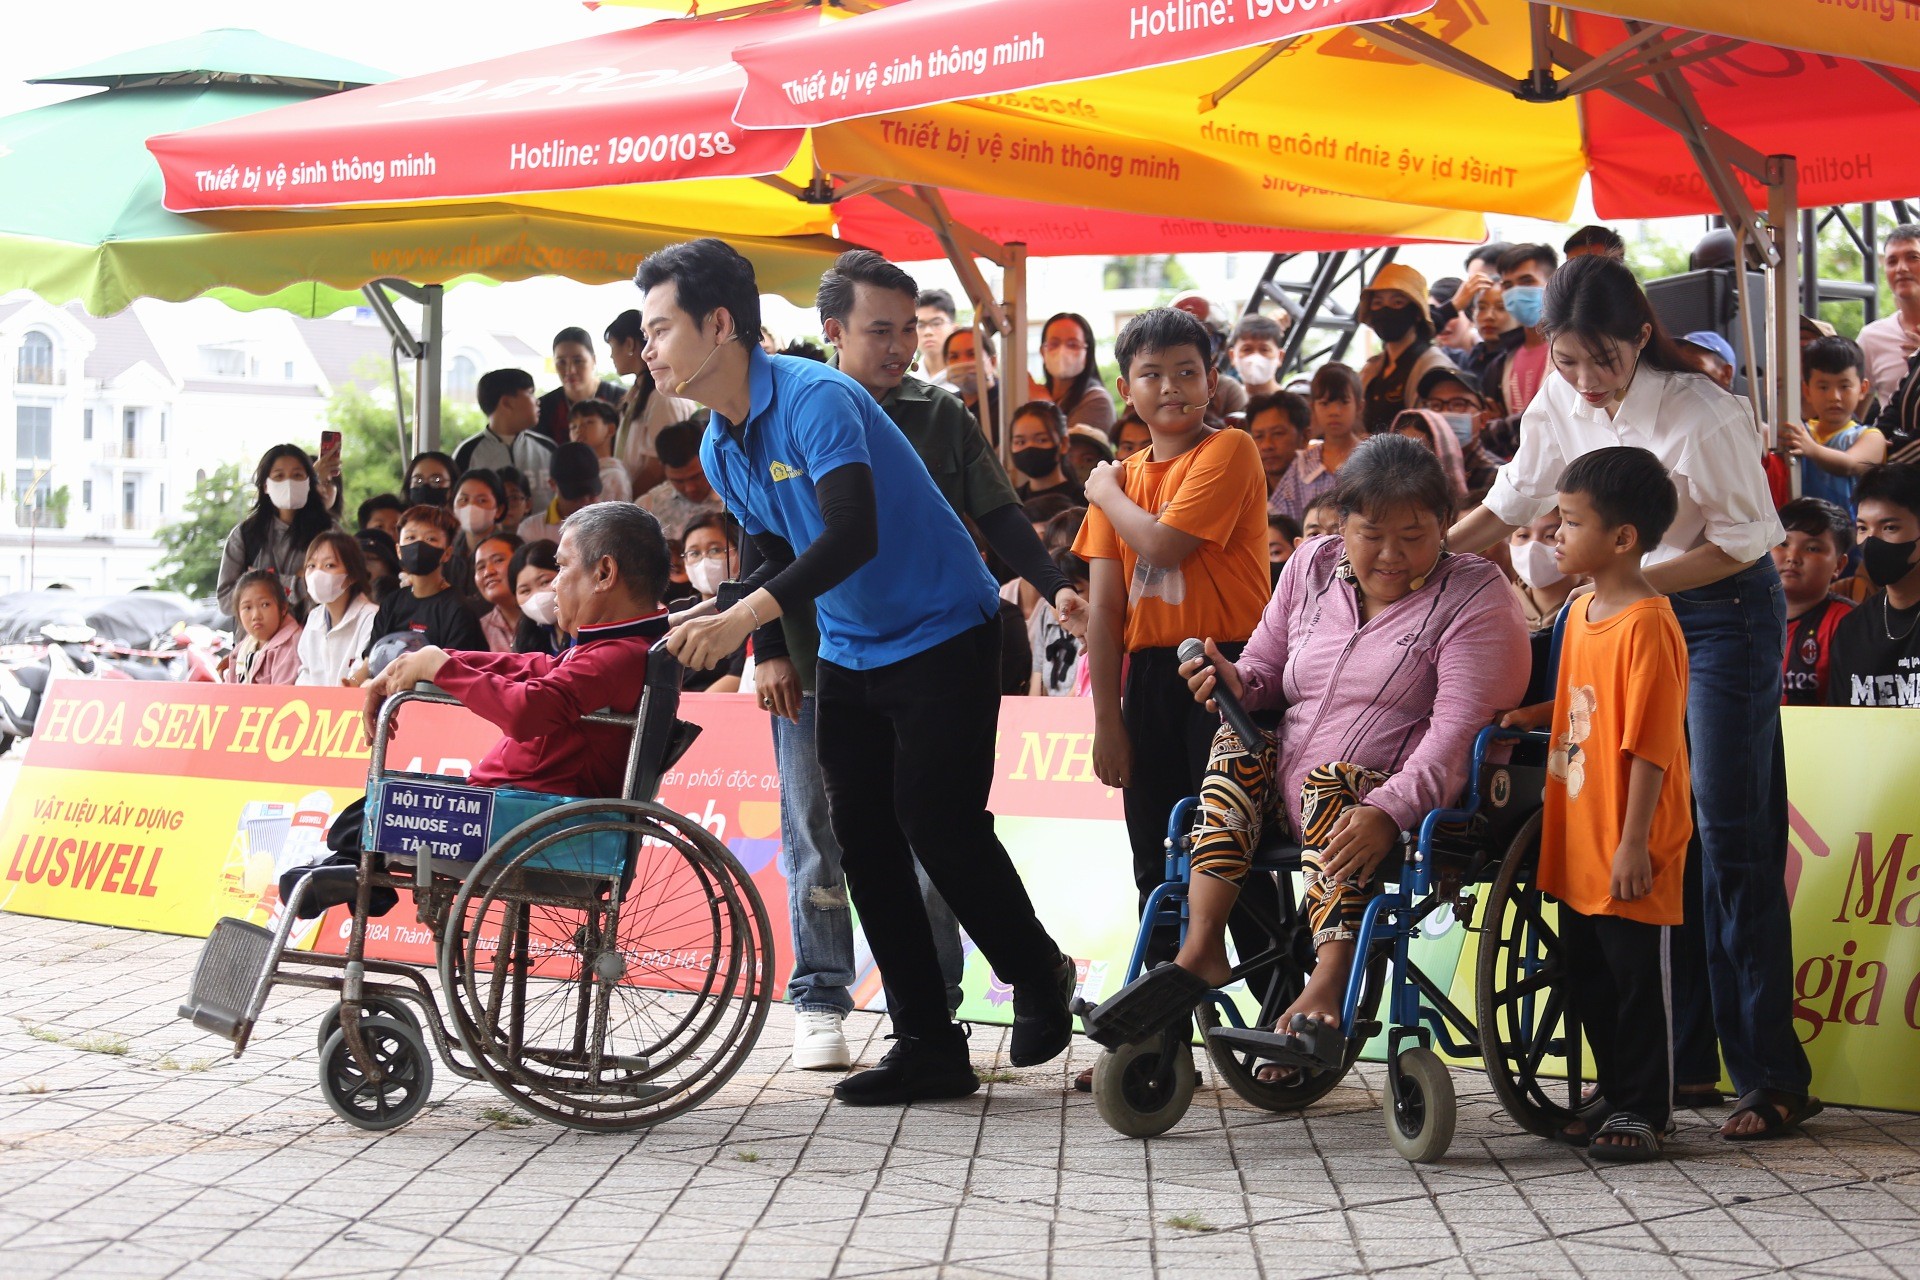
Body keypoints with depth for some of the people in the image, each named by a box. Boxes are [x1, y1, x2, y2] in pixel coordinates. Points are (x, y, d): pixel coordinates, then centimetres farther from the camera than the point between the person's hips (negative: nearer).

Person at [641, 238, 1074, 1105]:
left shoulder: (814, 400, -23)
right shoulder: (720, 449, 4)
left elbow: (853, 536, -35)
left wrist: (742, 618, -42)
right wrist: (707, 628, -5)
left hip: (942, 634, -8)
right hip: (848, 651, 8)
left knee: (936, 821, -12)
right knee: (863, 838, 2)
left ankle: (1040, 979, 13)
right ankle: (928, 1048, 7)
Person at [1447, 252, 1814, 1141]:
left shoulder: (1702, 415, -24)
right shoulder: (1561, 399, -6)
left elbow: (1745, 542, -17)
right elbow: (1514, 501, 7)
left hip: (1723, 614, -6)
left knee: (1730, 836, -9)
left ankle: (1770, 1075, -5)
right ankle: (1682, 1056, 14)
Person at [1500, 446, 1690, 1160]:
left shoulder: (1647, 625, -18)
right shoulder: (1581, 612, 10)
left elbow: (1649, 744, -20)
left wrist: (1633, 842, -20)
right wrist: (1528, 718, 9)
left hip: (1628, 848, -9)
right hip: (1577, 844, 9)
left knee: (1638, 975, 3)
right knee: (1586, 974, 16)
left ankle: (1645, 1109, 13)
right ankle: (1614, 1093, 29)